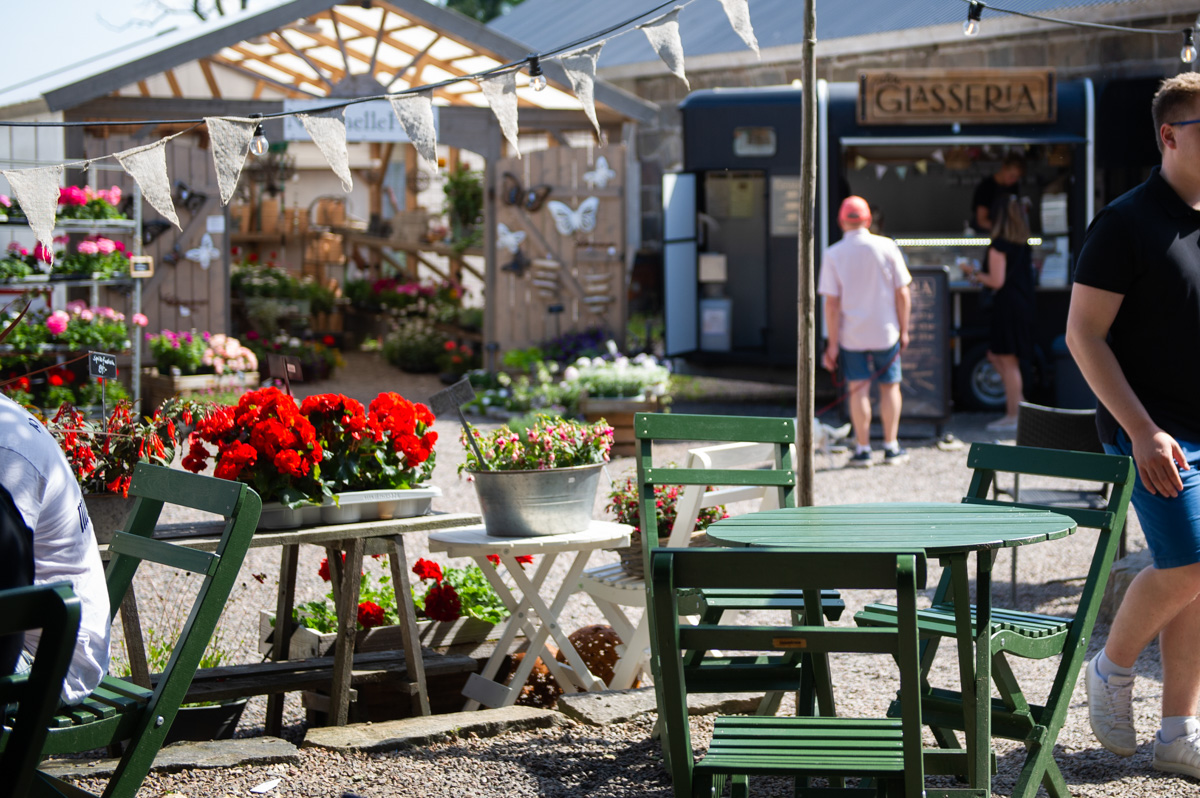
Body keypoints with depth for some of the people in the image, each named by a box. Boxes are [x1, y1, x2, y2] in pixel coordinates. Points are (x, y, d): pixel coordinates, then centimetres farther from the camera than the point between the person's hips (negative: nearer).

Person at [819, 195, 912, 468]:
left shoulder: (833, 254, -7)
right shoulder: (886, 247, -5)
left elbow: (831, 304, -8)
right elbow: (902, 294, -3)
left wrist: (832, 343, -4)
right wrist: (904, 330, 8)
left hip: (851, 333, -1)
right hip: (885, 331, 1)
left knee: (858, 389, 5)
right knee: (890, 386, 12)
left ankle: (863, 449, 4)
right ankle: (891, 447, 15)